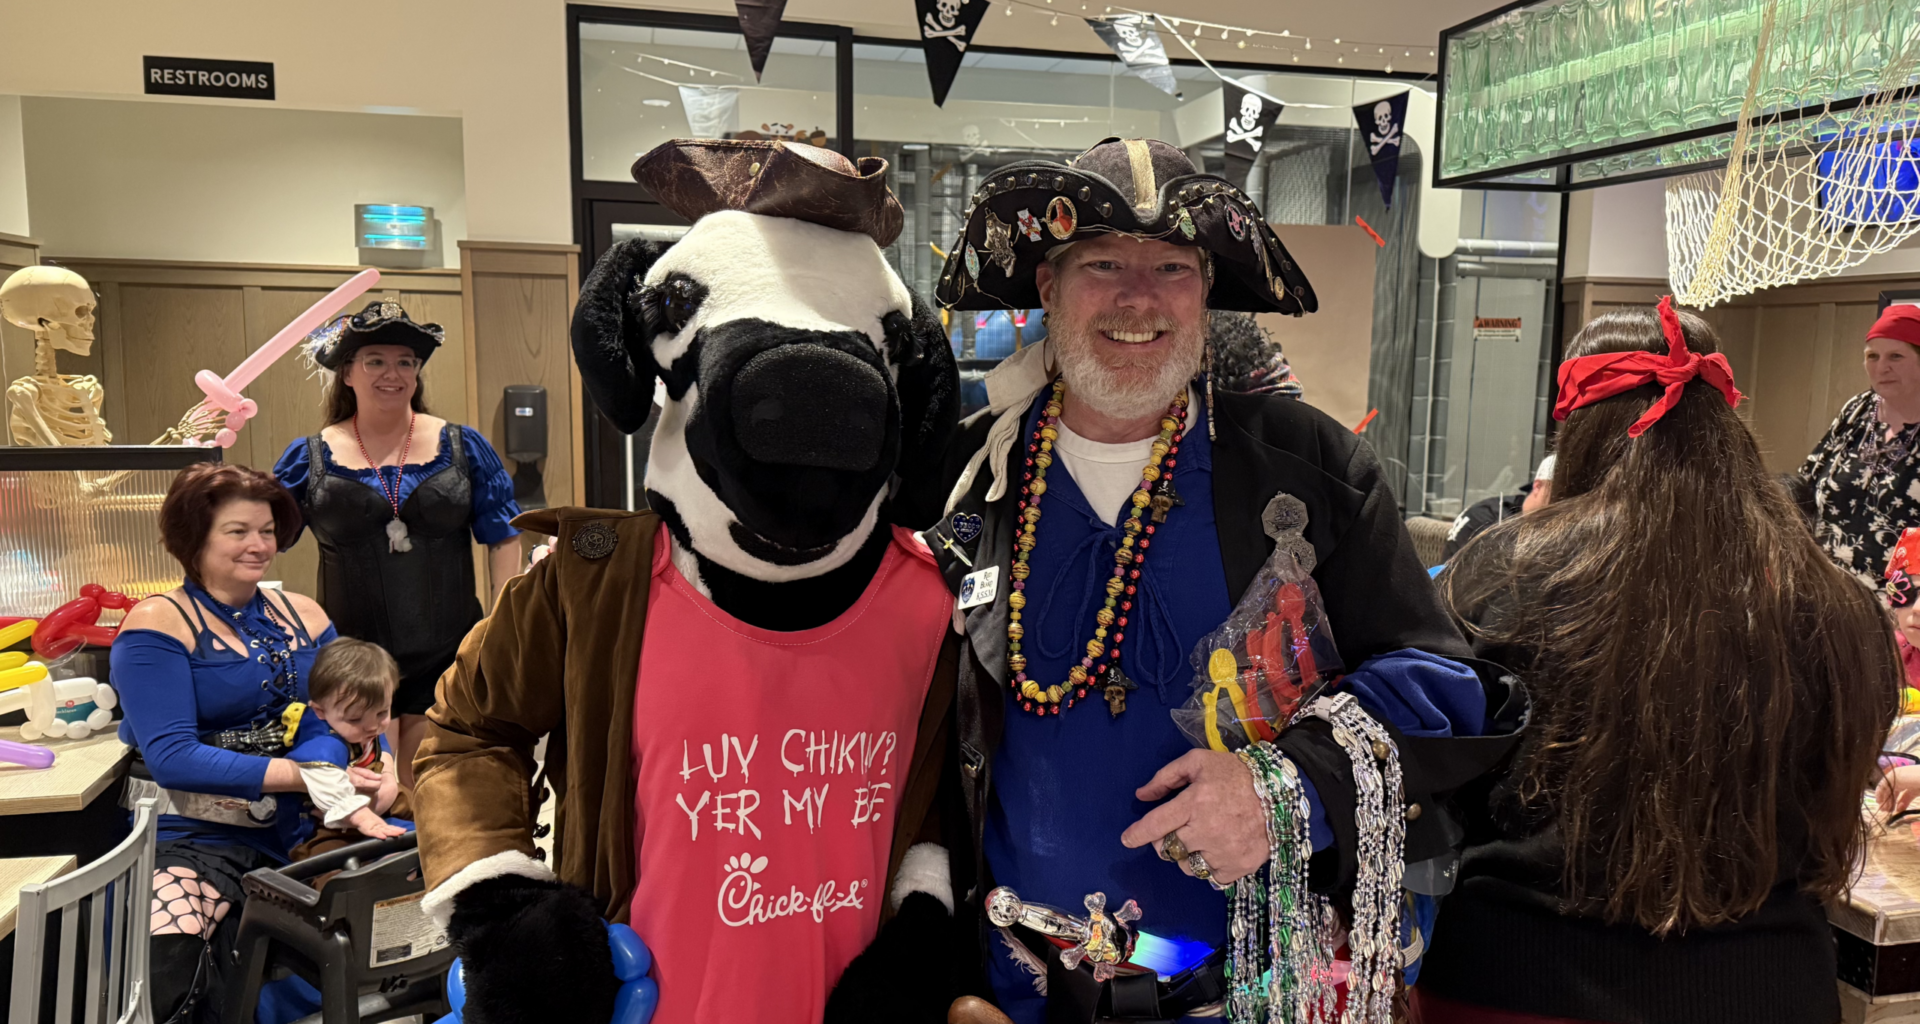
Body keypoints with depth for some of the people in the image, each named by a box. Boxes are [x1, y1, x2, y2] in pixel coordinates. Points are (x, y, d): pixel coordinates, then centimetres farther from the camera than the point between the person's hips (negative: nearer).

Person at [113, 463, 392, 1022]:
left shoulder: (302, 615, 12)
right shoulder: (159, 623, -4)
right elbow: (171, 755, -14)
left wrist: (378, 772, -7)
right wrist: (306, 774, -21)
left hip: (297, 827, 6)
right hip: (196, 833, -6)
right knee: (168, 960, -34)